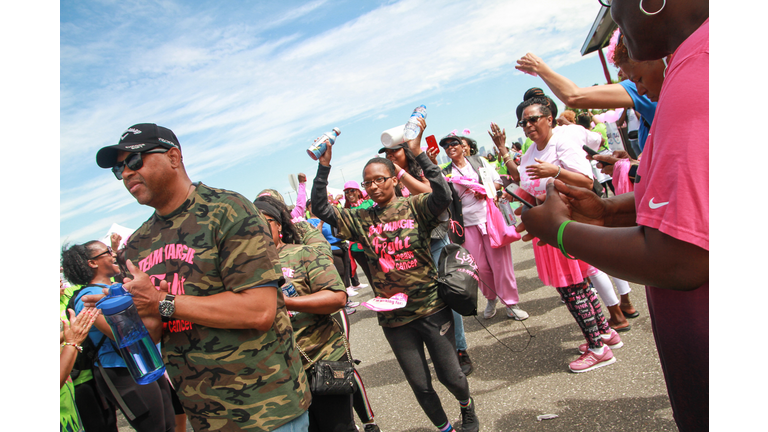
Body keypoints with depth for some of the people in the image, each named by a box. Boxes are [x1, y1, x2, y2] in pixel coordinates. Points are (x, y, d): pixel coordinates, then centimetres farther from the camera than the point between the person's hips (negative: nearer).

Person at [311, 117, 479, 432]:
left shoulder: (415, 207, -6)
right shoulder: (361, 220, 2)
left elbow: (443, 195, -25)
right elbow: (320, 208, -4)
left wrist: (418, 152, -29)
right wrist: (324, 166, -13)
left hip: (431, 308, -2)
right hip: (393, 317, 3)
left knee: (449, 374, 9)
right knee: (420, 385, 12)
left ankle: (467, 406, 44)